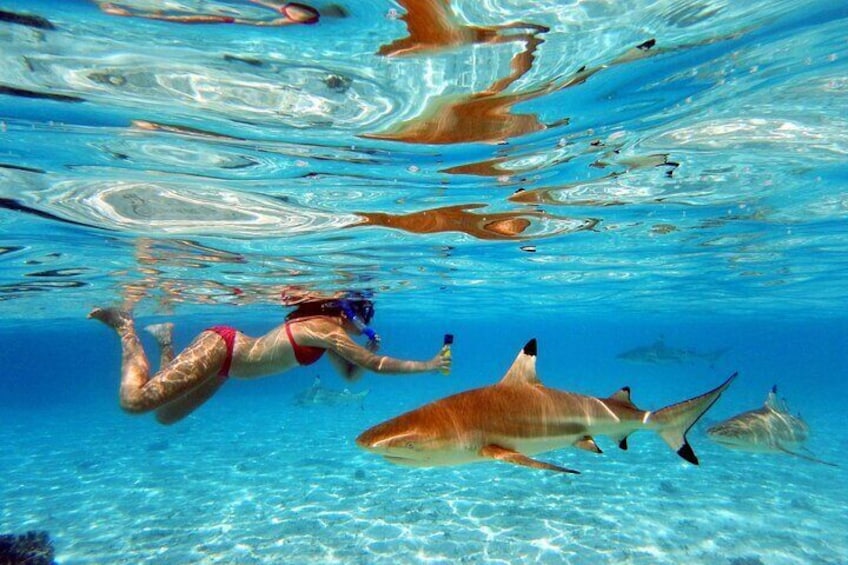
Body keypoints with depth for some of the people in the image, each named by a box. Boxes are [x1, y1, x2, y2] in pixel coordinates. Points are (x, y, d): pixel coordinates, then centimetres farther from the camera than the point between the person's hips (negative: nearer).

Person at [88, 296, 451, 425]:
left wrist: (368, 350, -5)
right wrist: (428, 365, -19)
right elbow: (376, 365, -26)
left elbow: (350, 375, 12)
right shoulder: (327, 329, -24)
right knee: (133, 400, -11)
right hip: (219, 347, -9)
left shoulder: (326, 330, 3)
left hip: (230, 356, 9)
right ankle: (126, 327, 9)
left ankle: (166, 339, 29)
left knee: (165, 415, 21)